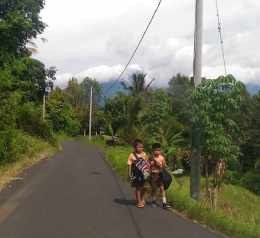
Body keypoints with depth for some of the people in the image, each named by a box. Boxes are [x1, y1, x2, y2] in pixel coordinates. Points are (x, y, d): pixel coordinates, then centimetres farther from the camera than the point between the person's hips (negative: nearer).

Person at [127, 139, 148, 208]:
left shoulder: (144, 154, 3)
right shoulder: (132, 155, -8)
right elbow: (129, 165, -6)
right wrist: (130, 175, -9)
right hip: (136, 173, -3)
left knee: (145, 186, 0)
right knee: (138, 188, 6)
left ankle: (141, 197, 28)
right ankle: (139, 202, 20)